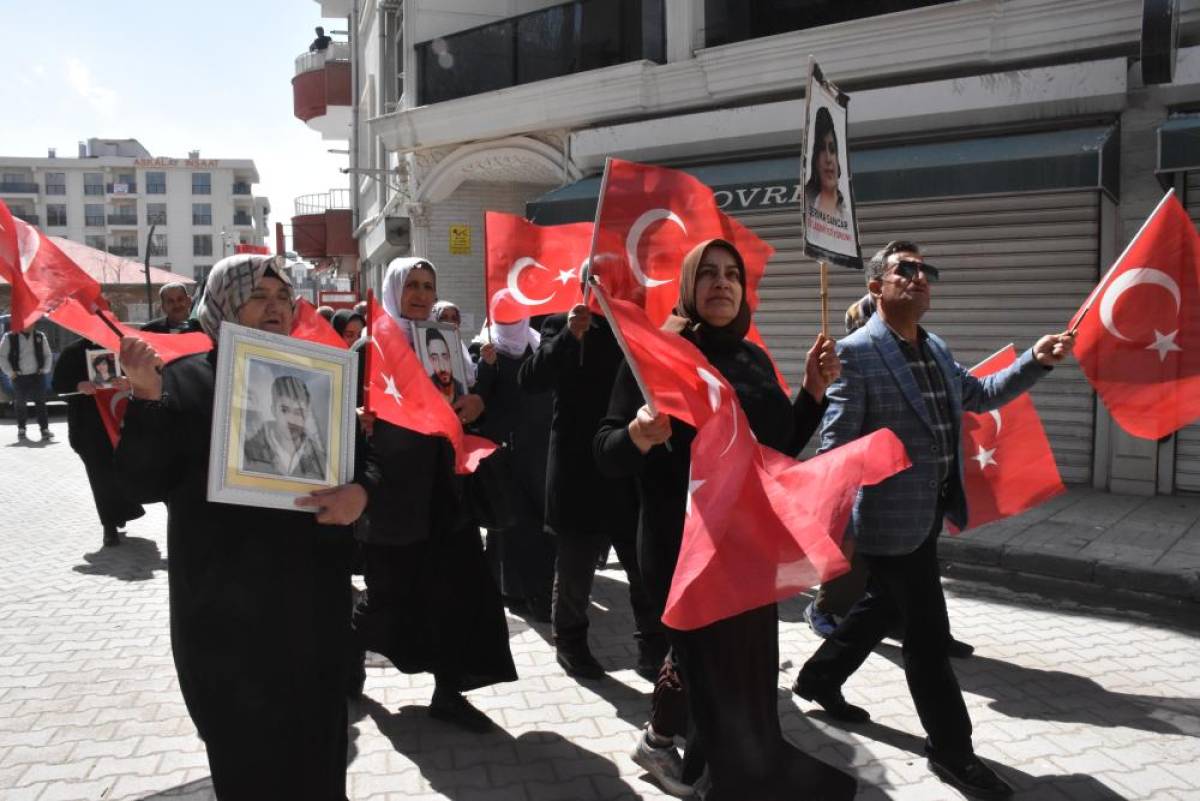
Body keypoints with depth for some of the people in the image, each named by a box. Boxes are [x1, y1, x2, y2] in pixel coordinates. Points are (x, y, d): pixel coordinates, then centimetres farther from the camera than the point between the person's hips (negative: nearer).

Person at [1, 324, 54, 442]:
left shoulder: (40, 336, 7)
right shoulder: (9, 338, 0)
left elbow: (48, 355, 15)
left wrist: (45, 370, 5)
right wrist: (10, 373, -1)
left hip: (37, 375, 1)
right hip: (19, 377, -1)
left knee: (40, 402, -2)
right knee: (20, 404, 5)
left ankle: (45, 429, -1)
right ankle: (21, 430, 15)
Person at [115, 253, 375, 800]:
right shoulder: (184, 380, -1)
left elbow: (364, 457, 7)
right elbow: (146, 482, -7)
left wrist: (359, 491, -16)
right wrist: (146, 399, -21)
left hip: (312, 590, 2)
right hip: (223, 596, -2)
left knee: (316, 731, 11)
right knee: (241, 740, 8)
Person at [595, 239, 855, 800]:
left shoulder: (754, 359, 8)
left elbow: (782, 449, 13)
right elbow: (605, 453, -16)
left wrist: (814, 390, 1)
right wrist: (637, 437, -37)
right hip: (684, 548, -7)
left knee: (748, 678, 15)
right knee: (719, 678, -1)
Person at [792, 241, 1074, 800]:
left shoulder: (935, 350, 10)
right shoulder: (857, 352, -15)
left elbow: (981, 395, 23)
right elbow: (835, 446, -18)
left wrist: (1037, 361, 8)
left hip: (930, 513, 9)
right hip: (892, 519, -9)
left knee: (885, 606, 23)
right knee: (928, 633, 2)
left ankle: (819, 676, 43)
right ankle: (951, 750, 20)